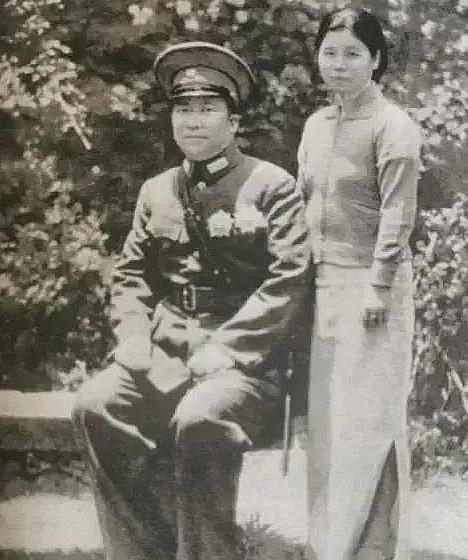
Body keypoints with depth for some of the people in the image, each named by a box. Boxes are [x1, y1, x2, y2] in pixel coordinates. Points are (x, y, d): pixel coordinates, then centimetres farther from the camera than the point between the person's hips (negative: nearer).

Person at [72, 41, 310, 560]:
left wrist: (225, 348, -17)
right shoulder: (156, 190, 16)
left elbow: (288, 279, -9)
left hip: (244, 357, -5)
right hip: (167, 349, 5)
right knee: (95, 404, -20)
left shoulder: (272, 185, 0)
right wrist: (133, 334, -4)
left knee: (199, 420, -33)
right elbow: (131, 273, 16)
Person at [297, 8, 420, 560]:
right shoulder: (315, 125, 13)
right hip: (322, 283, 7)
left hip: (369, 286, -6)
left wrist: (378, 286, -17)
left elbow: (397, 214, -12)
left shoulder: (392, 125, -7)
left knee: (367, 415, 0)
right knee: (326, 415, 10)